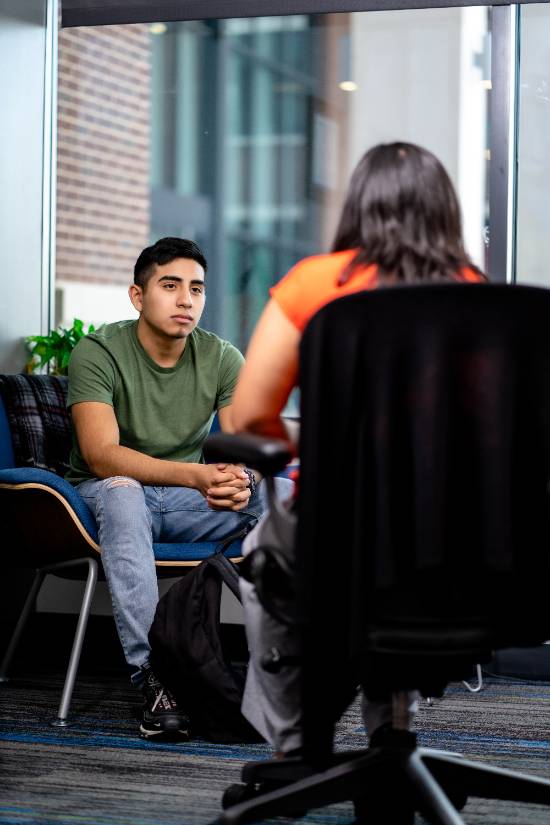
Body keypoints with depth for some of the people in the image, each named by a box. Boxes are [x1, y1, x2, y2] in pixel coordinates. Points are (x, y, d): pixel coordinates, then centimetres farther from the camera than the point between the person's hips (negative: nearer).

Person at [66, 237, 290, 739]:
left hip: (186, 503, 4)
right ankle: (153, 675, -45)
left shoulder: (223, 359, -2)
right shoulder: (97, 354, -15)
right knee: (121, 491, -40)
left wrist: (241, 481, -38)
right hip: (108, 493, -4)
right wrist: (197, 476, -43)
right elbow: (101, 454, -29)